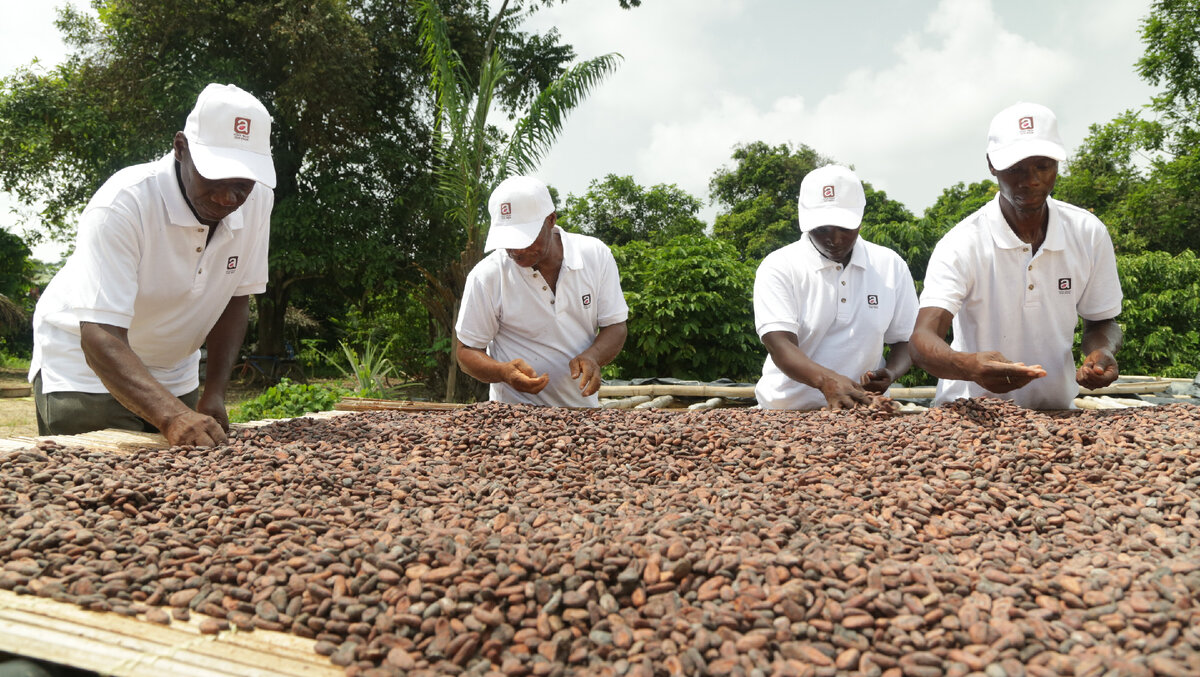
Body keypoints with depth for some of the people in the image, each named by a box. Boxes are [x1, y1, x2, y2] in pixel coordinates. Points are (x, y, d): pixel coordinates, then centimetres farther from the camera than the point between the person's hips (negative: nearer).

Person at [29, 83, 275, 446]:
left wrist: (215, 392, -10)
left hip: (174, 376, 5)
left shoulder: (256, 201, -14)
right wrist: (173, 417, -51)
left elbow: (236, 298, -2)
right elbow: (100, 338, -36)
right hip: (84, 369, -5)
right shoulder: (123, 205, -30)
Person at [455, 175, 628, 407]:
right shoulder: (486, 276, -7)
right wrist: (503, 372, -19)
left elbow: (614, 326, 7)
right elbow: (466, 349, 2)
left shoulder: (596, 255, 0)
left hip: (584, 406, 2)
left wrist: (592, 357, -15)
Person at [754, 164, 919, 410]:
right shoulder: (778, 267, -2)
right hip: (787, 411, -1)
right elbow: (779, 345, -13)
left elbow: (905, 339, 16)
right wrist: (826, 380, -31)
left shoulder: (891, 266, 9)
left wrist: (891, 372, -8)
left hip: (863, 409, 2)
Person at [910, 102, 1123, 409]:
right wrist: (969, 366, -46)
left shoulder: (1089, 233, -1)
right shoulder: (961, 244, -14)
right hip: (971, 414, -4)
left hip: (1055, 410, 4)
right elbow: (923, 339, -25)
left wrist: (1102, 352, -12)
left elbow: (1102, 322, 11)